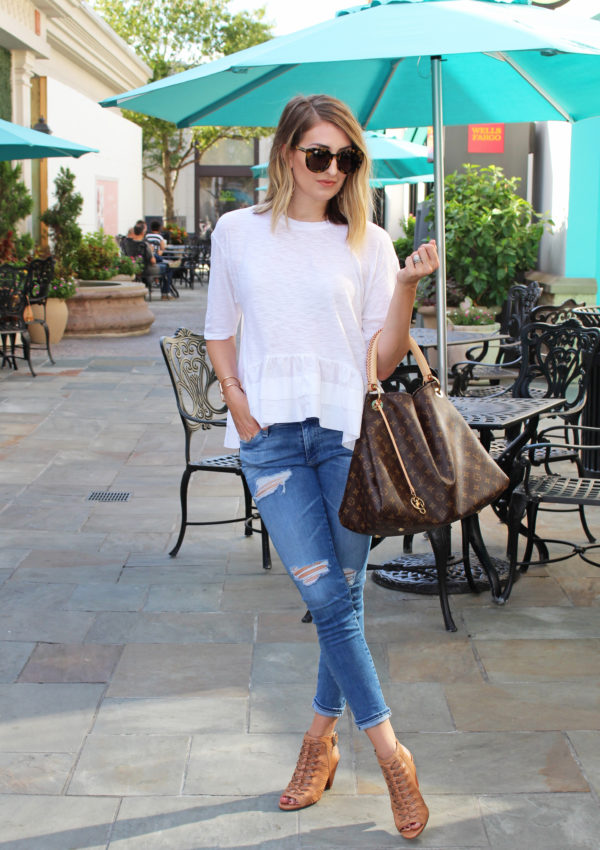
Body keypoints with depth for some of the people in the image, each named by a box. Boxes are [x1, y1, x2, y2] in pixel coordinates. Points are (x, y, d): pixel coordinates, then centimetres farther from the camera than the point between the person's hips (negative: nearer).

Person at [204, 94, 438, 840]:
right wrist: (238, 402, 0)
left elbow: (385, 359, 3)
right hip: (271, 435, 0)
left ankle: (320, 738, 23)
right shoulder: (238, 232, 8)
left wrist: (406, 288, -11)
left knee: (341, 595, 3)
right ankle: (390, 753, 4)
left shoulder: (367, 243, 6)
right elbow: (219, 333, 15)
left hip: (346, 430, 1)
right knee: (326, 594, -6)